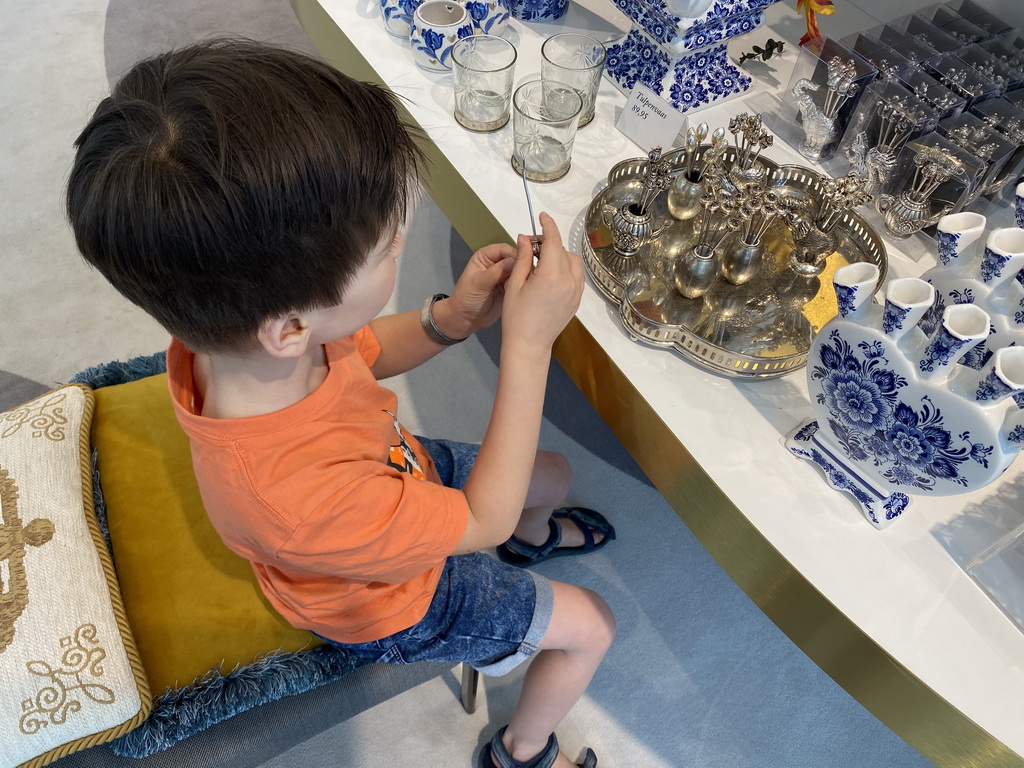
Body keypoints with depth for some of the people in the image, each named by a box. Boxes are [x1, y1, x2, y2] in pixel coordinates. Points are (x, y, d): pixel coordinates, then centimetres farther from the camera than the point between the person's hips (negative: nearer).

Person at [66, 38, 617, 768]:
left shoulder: (230, 326, -28)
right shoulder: (294, 497, -49)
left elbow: (363, 354, -6)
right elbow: (482, 520, -32)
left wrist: (453, 316, -25)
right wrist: (529, 342, -35)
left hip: (403, 474, 6)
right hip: (395, 602, -5)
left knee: (556, 474, 21)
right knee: (591, 627, 8)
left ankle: (533, 536, 58)